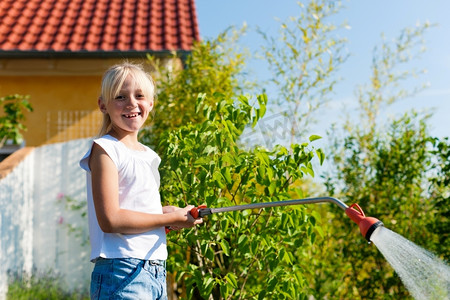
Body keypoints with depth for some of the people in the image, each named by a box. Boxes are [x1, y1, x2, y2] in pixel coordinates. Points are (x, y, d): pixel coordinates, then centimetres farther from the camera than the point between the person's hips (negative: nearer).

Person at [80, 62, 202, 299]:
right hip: (122, 274, -8)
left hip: (157, 272, 8)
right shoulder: (105, 150, -9)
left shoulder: (148, 155, 15)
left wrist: (166, 211, 2)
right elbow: (110, 220, -18)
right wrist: (171, 218, -10)